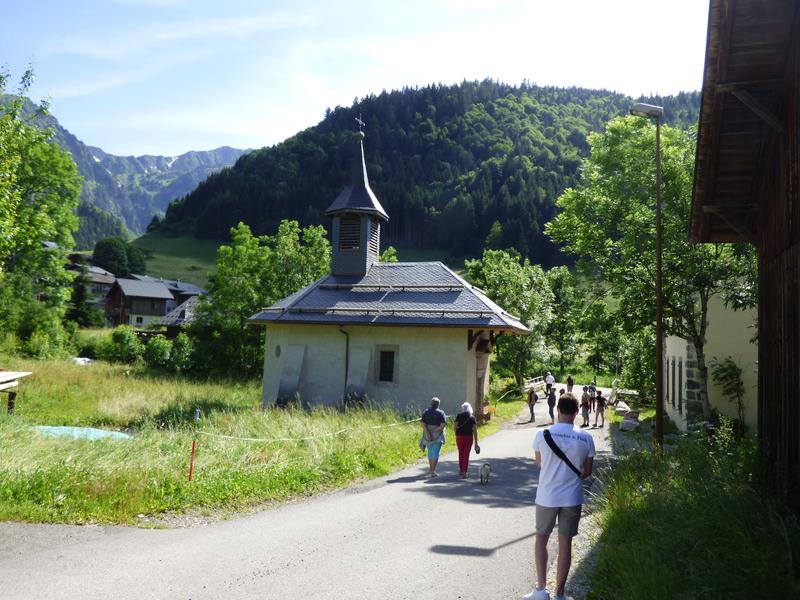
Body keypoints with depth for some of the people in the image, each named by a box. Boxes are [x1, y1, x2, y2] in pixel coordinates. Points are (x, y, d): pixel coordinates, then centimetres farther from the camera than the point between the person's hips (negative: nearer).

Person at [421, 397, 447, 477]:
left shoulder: (426, 412, 5)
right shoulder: (441, 413, -4)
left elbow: (423, 424, -6)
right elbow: (442, 425, -14)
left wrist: (428, 432, -13)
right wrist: (435, 430, -9)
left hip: (428, 435, 3)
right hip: (438, 436, -3)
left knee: (430, 453, 15)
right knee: (435, 453, -2)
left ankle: (431, 471, 19)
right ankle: (433, 471, -9)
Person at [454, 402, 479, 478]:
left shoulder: (459, 416, -3)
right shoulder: (472, 418, 0)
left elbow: (454, 427, -12)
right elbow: (475, 431, -4)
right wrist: (476, 443, -2)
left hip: (459, 437, 1)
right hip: (469, 437, 0)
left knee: (460, 454, 18)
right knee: (466, 455, 2)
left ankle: (461, 470, 31)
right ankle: (464, 472, -6)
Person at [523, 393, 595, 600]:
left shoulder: (542, 434, -9)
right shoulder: (586, 438, -6)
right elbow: (587, 471, 4)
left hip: (546, 496, -1)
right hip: (572, 498, 1)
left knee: (541, 539, 15)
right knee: (565, 543, 10)